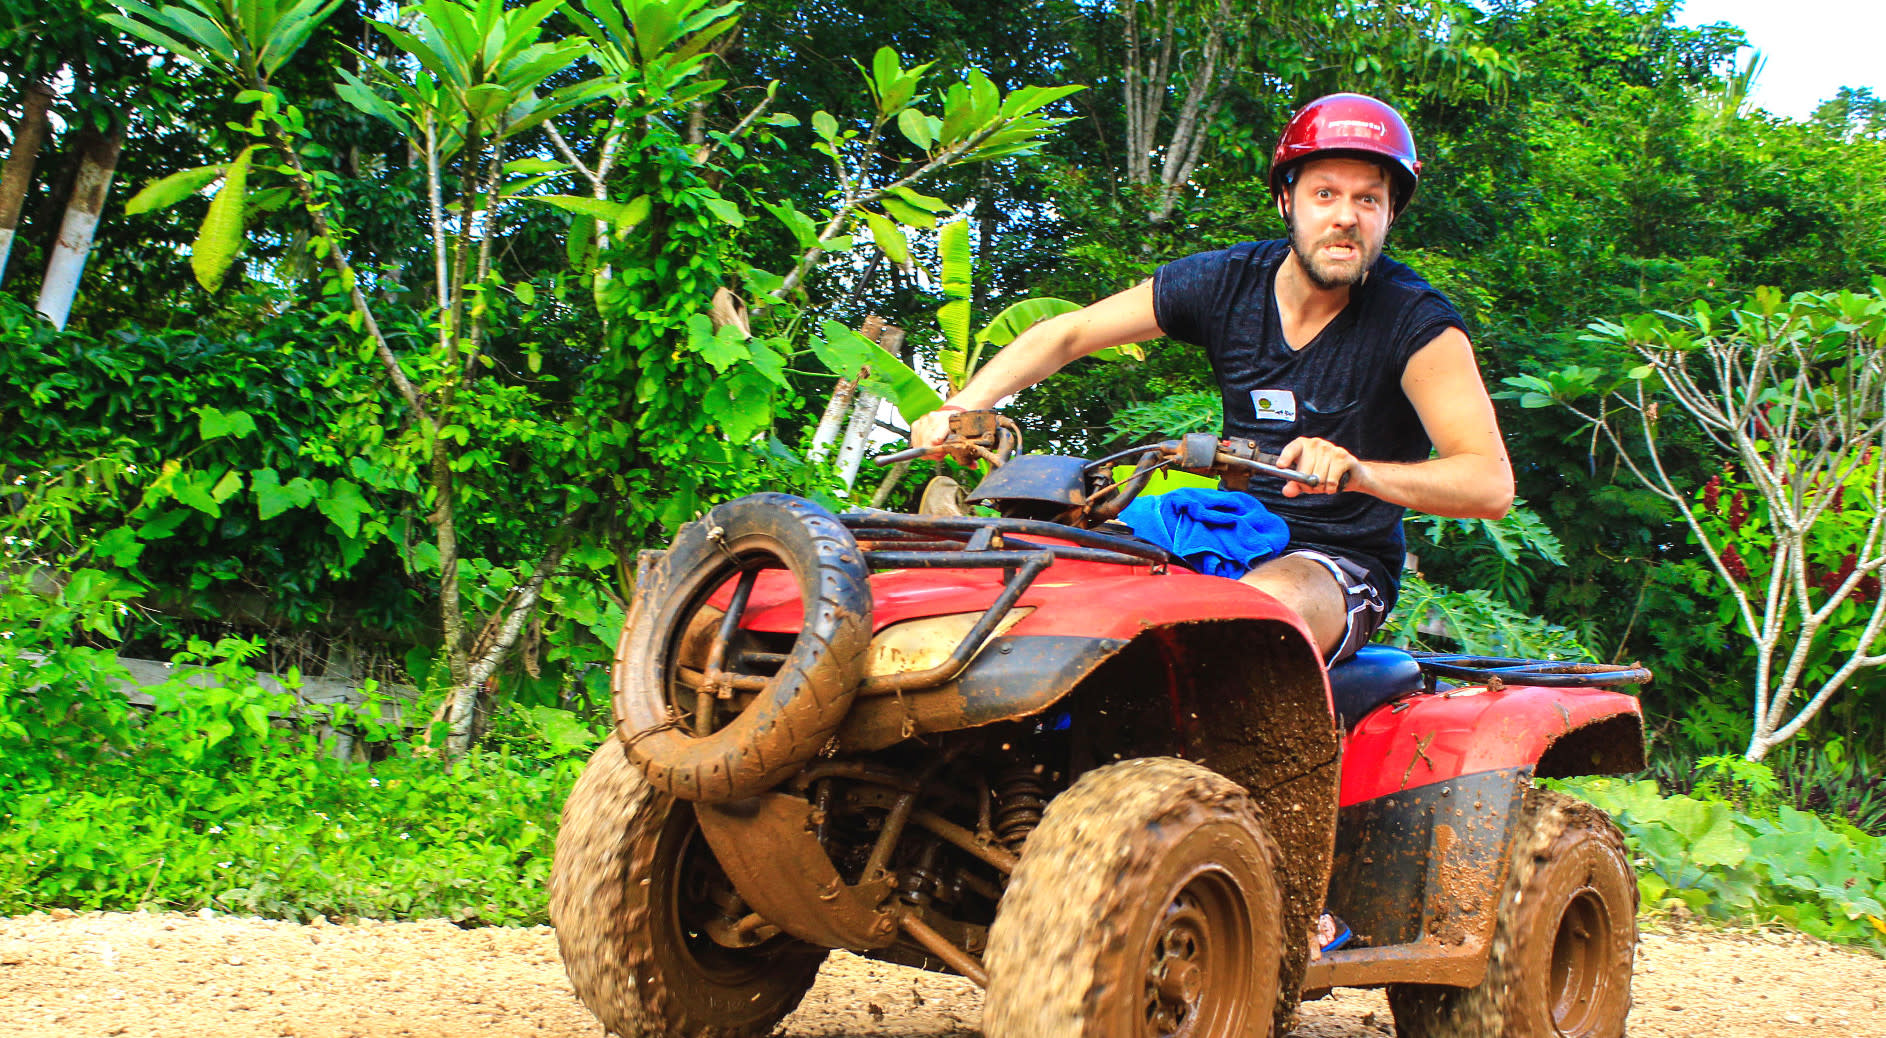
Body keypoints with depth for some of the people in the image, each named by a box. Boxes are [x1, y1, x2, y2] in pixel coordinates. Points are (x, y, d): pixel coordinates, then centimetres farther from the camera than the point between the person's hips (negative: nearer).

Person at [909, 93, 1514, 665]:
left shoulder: (1417, 324, -13)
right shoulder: (1227, 281, -1)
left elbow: (1492, 485, -21)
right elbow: (1065, 335, 5)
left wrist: (1357, 471, -39)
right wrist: (965, 406, -12)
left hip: (1345, 564, -4)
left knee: (1265, 606, -40)